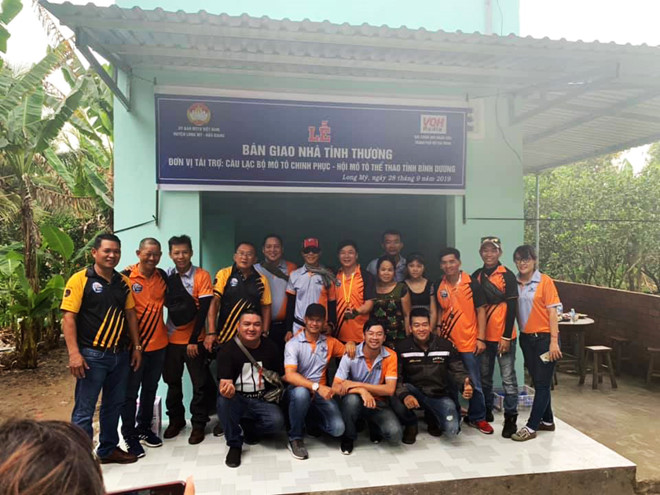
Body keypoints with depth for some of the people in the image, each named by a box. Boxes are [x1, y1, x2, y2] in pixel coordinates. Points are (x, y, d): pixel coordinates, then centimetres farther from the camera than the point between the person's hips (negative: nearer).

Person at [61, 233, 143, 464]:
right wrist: (74, 353, -20)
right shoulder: (80, 279, -9)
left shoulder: (123, 282, 8)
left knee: (114, 404, 17)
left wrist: (136, 346, 9)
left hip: (120, 354, 6)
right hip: (92, 355, -6)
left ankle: (108, 449, 33)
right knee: (84, 410, 2)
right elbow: (68, 317, -13)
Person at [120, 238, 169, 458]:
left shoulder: (163, 276, 3)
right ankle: (129, 435, 24)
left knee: (150, 389, 18)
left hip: (158, 343, 5)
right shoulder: (127, 276, -12)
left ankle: (144, 429, 35)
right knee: (130, 392, 8)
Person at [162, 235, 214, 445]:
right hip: (172, 339, 4)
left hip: (194, 340, -3)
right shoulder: (166, 276, 1)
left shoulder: (202, 276, -9)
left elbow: (203, 309, -12)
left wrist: (193, 339, -14)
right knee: (173, 382, 15)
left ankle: (198, 424, 18)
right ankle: (176, 419, 32)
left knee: (199, 384, 4)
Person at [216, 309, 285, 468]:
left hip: (262, 401, 2)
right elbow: (224, 382, -17)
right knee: (223, 400, -35)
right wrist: (227, 388, -40)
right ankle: (235, 444, -8)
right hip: (237, 400, -1)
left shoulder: (270, 347, 2)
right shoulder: (227, 349, -6)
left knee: (277, 422, -27)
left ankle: (247, 427, 8)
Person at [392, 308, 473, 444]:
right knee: (397, 400, -34)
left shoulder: (446, 345, -5)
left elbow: (458, 371, -1)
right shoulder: (402, 347, -9)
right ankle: (410, 425, 4)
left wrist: (465, 385, -25)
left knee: (452, 429, -21)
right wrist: (404, 395, -36)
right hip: (414, 391, -1)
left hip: (439, 395, 1)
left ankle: (432, 417, 19)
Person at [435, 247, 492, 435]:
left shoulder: (471, 284, -7)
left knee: (474, 383, 6)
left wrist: (481, 338, -9)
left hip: (468, 342, -3)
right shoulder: (438, 286, 3)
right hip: (446, 342, 3)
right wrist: (438, 329, 3)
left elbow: (481, 311, -5)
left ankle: (477, 418, 23)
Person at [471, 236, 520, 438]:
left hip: (503, 336, -5)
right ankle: (486, 412, 30)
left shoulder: (507, 275, -6)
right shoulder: (476, 276, 8)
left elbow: (512, 307, -8)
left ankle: (510, 418, 12)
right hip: (482, 335, 5)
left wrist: (506, 336, -12)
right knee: (484, 376, 14)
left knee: (508, 378, 2)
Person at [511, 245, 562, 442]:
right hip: (526, 338, 5)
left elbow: (552, 312, -10)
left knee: (542, 383, 2)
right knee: (537, 381, 16)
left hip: (544, 337, -5)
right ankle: (547, 421, 31)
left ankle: (531, 427, 8)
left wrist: (554, 342, -13)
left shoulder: (545, 281, -9)